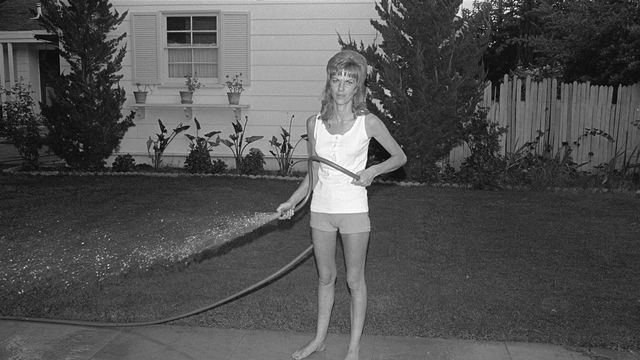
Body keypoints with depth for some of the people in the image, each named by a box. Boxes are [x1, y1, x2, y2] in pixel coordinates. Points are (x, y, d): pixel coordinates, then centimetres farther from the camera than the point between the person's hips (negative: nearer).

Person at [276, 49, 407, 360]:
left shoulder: (368, 122, -8)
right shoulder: (315, 123, 1)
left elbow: (400, 157, 2)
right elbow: (314, 173, 11)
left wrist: (373, 170, -14)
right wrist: (292, 201, 4)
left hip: (353, 209, -3)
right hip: (321, 208, 3)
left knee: (354, 281, 8)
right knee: (325, 277, 17)